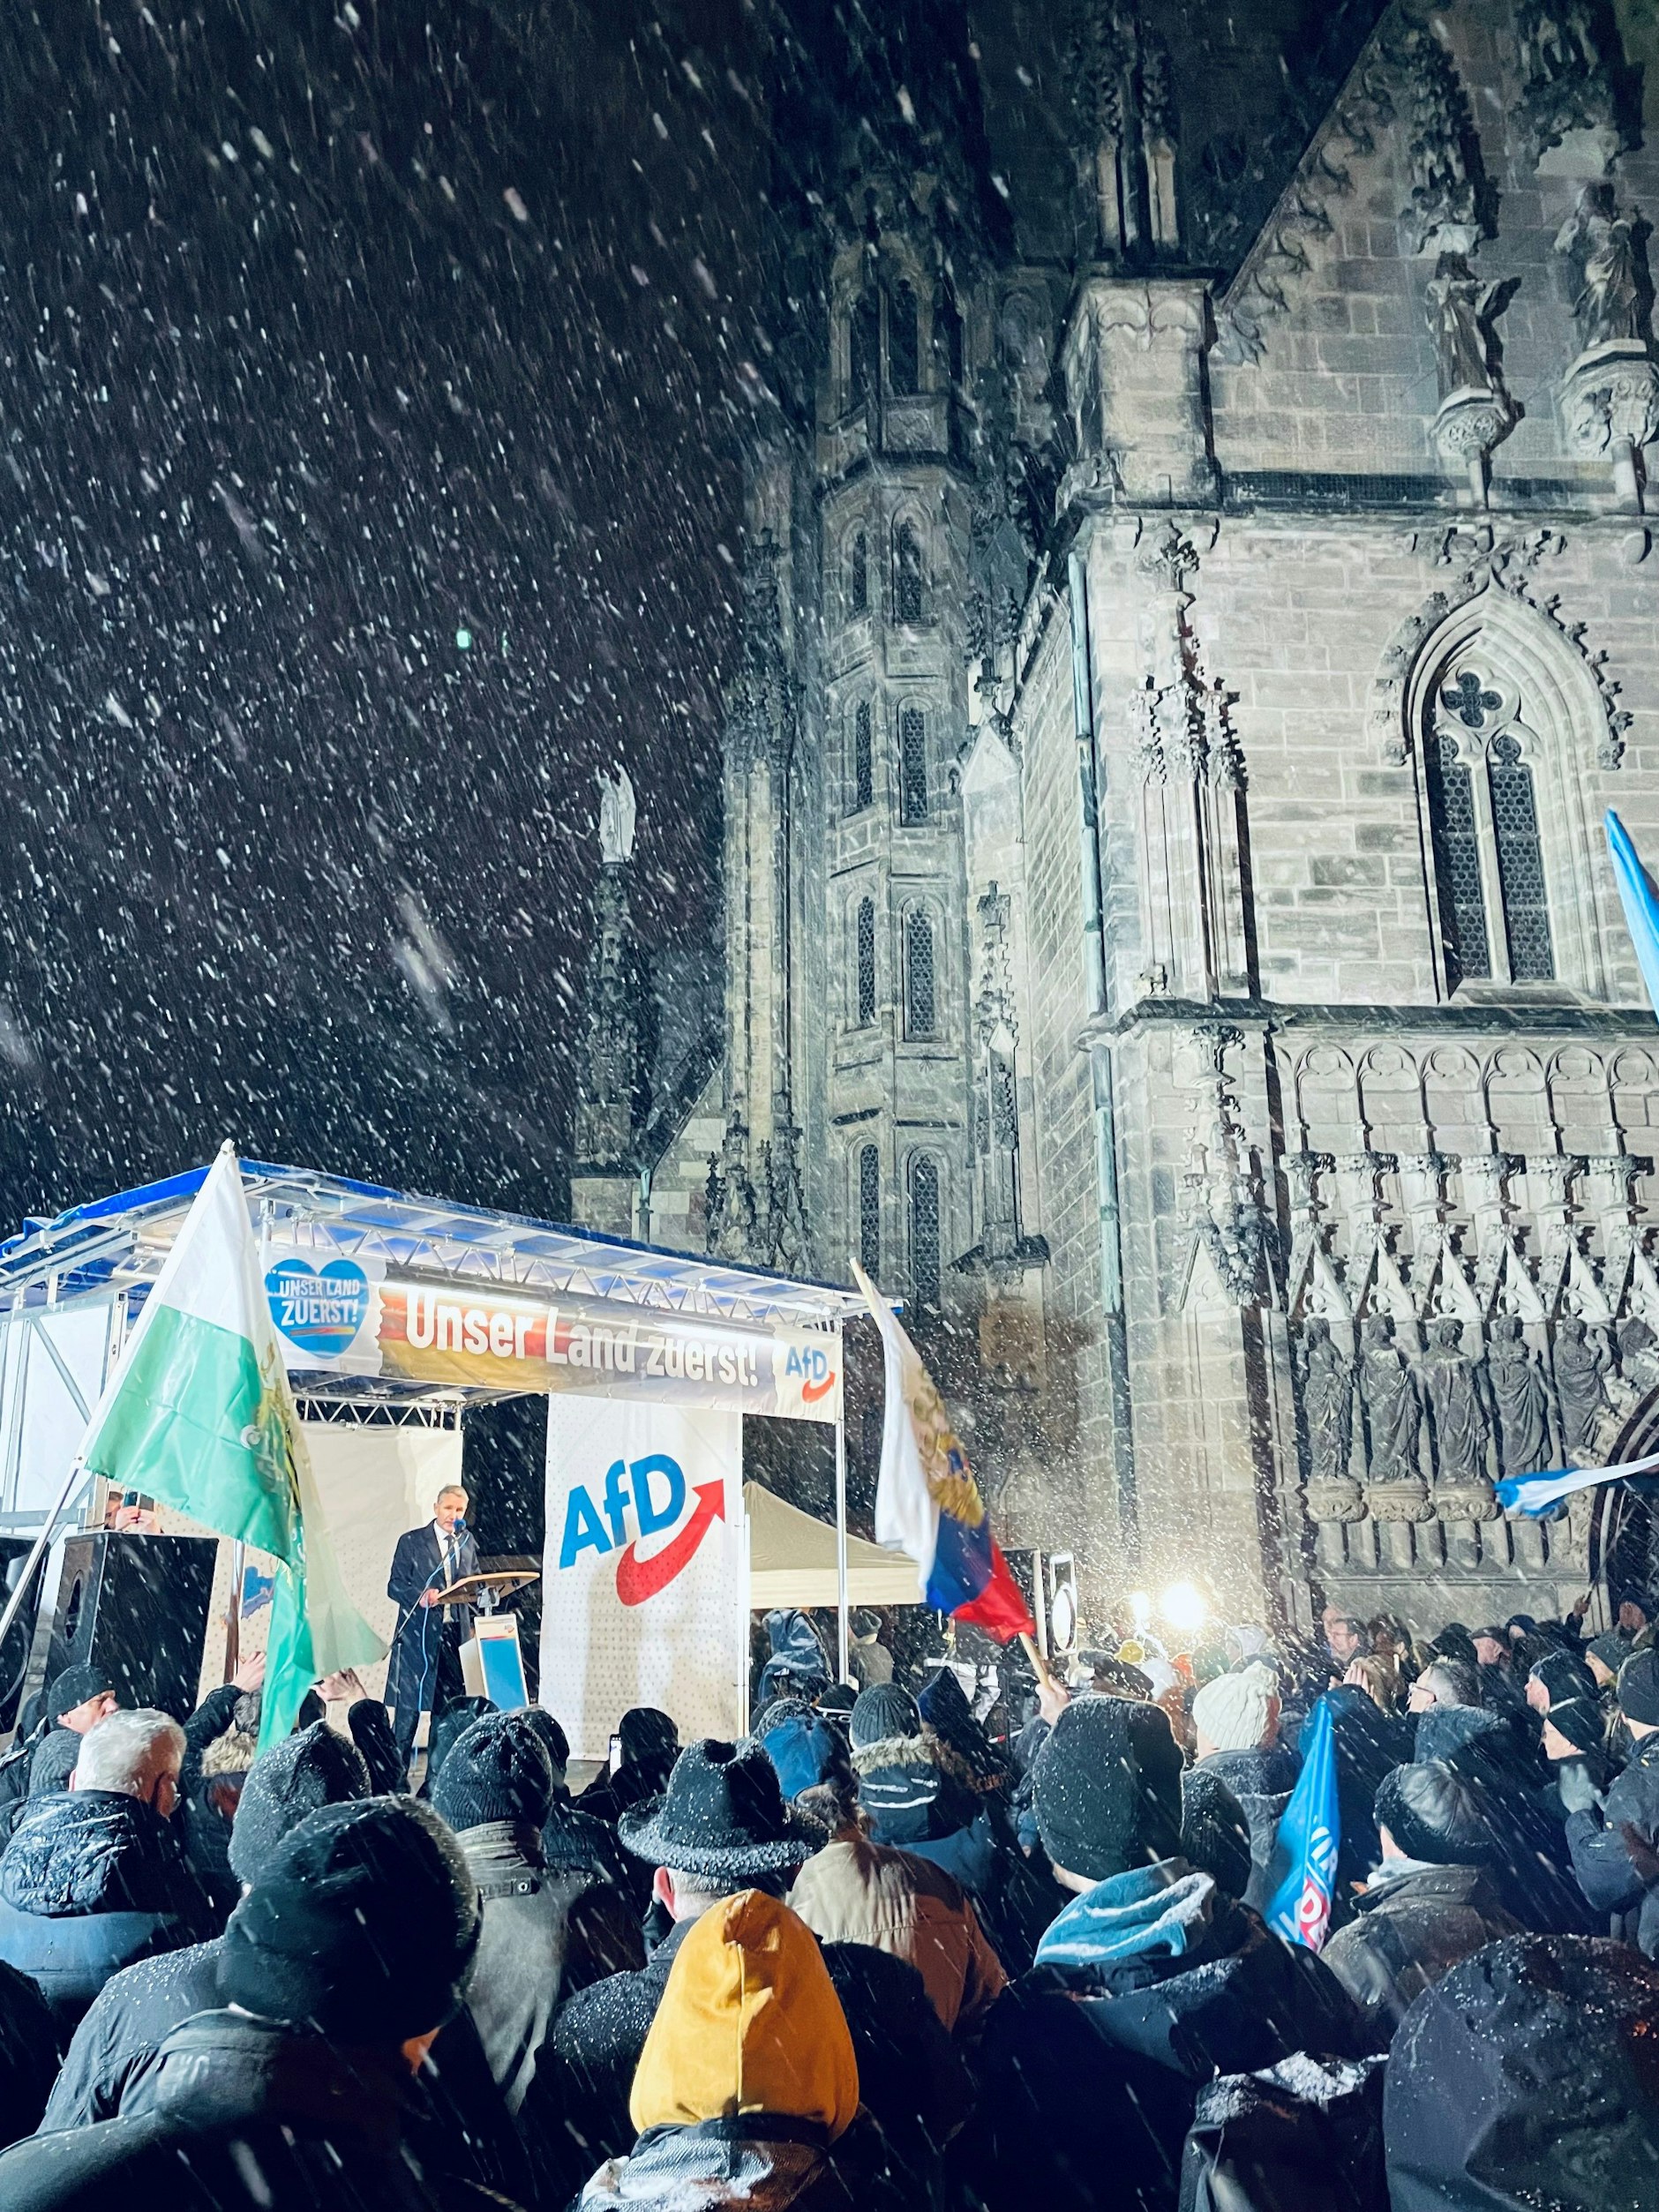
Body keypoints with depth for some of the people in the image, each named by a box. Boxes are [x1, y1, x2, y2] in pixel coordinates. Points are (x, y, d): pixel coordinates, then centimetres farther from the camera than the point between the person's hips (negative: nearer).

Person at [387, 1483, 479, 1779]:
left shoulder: (467, 1542, 13)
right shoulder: (411, 1541, 1)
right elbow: (394, 1585, -3)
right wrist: (420, 1596, -21)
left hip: (454, 1634, 4)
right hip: (418, 1634, -4)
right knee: (409, 1709, -3)